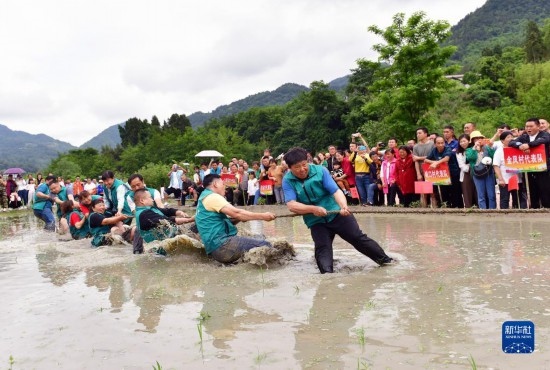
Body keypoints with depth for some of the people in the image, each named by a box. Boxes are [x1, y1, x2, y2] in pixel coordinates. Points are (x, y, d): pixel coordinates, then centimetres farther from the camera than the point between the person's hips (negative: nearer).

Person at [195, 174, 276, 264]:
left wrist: (239, 218, 6)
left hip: (216, 249, 11)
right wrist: (262, 216, -11)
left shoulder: (204, 199, 24)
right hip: (221, 244, -11)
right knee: (265, 245, -15)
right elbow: (236, 213, -16)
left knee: (259, 240, 16)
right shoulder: (212, 196, -8)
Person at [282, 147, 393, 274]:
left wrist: (344, 206, -37)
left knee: (358, 238, 0)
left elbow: (336, 191, -17)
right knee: (322, 249, -12)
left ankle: (384, 259, 13)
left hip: (337, 214, -1)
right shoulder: (288, 181, -8)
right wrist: (313, 209, -34)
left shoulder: (320, 170, -11)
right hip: (316, 221, 1)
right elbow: (291, 205, -20)